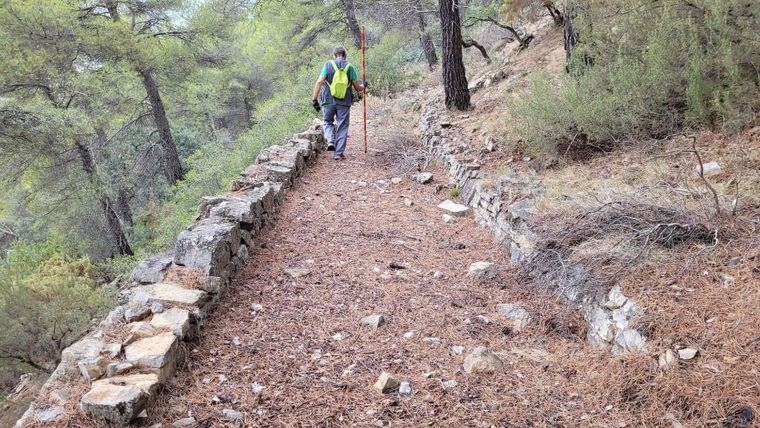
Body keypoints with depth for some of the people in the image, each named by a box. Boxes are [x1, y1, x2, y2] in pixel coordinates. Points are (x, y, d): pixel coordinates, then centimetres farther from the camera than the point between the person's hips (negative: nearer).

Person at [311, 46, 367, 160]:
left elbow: (319, 82, -9)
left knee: (328, 122, 21)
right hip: (344, 103, 0)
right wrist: (363, 85, 28)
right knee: (342, 127, 9)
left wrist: (314, 99, -7)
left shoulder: (328, 65, 0)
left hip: (328, 101, 0)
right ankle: (339, 153, 8)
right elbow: (358, 88, 5)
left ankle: (330, 141, -3)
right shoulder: (350, 67, 2)